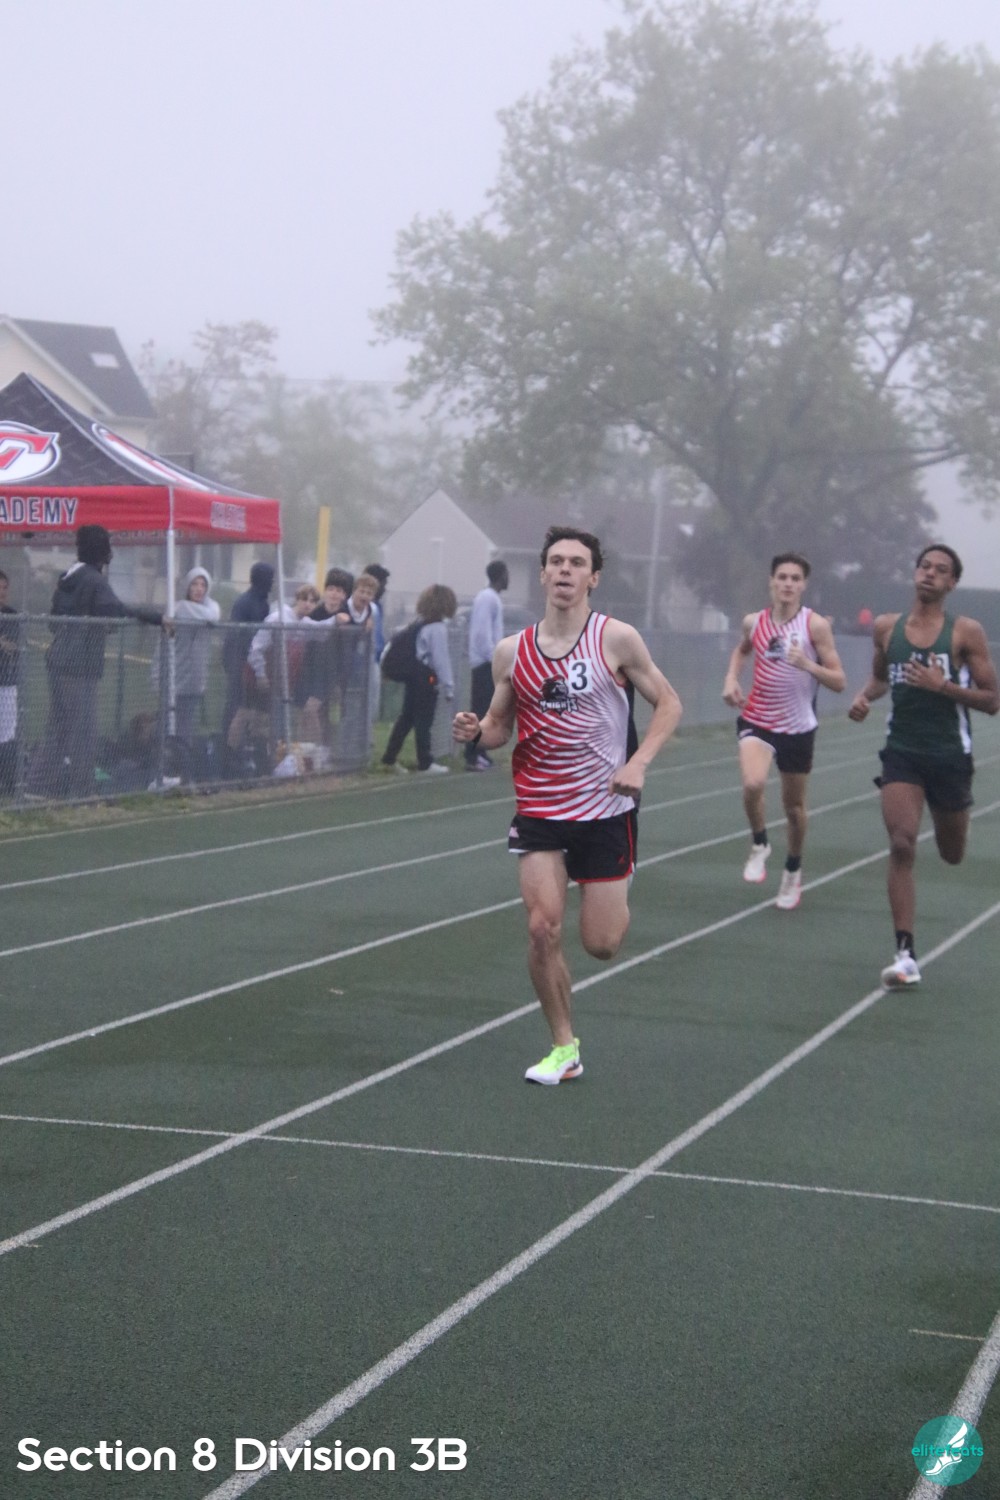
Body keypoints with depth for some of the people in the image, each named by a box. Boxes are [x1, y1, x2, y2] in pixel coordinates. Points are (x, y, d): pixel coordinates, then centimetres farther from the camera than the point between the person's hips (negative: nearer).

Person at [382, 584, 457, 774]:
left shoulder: (419, 624, 10)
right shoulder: (438, 629, -16)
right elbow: (441, 659, -18)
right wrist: (448, 687, -14)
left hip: (413, 673, 8)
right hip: (427, 678, -8)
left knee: (406, 716, 14)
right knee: (424, 721, -1)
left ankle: (390, 757, 17)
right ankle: (425, 763, 5)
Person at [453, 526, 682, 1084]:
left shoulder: (616, 639, -7)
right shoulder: (512, 651, 1)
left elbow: (668, 703, 0)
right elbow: (501, 725, 12)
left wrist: (638, 762, -15)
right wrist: (476, 732, -12)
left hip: (606, 808, -2)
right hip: (539, 810, 2)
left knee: (601, 943, 1)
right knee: (543, 927, -11)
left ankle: (615, 898, 40)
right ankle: (564, 1048, 7)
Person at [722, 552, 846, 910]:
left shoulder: (815, 625, -11)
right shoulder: (754, 622, -2)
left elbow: (839, 682, -10)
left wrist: (808, 665, -27)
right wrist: (731, 678, 4)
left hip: (798, 727, -1)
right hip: (756, 720, 1)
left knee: (794, 805, 12)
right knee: (753, 784, -27)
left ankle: (793, 869, 38)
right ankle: (759, 845, 1)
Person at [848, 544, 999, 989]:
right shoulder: (886, 628, 4)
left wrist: (943, 686, -20)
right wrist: (865, 697, 1)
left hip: (950, 755, -1)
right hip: (902, 752, 1)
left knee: (952, 855, 15)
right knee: (901, 845, -16)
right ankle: (905, 954, -16)